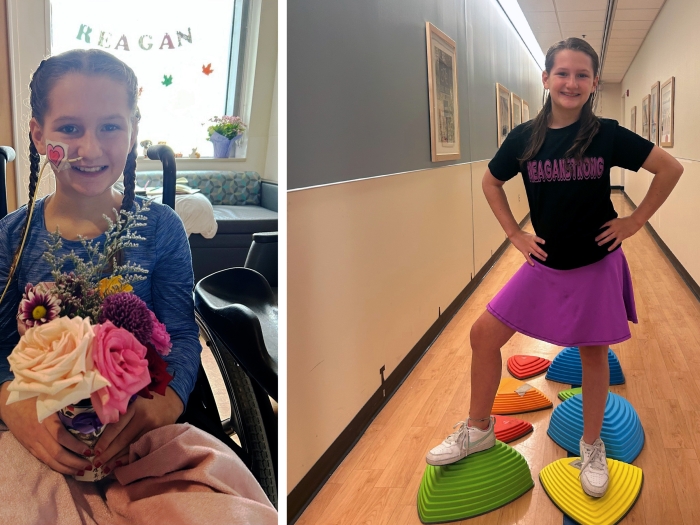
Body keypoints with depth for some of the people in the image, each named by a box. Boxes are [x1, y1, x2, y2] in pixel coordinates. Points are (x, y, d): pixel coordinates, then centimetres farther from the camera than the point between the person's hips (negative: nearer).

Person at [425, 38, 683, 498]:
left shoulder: (607, 135, -11)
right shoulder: (524, 138, -5)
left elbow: (671, 168, -5)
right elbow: (491, 182, 11)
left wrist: (635, 221, -6)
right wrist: (515, 233, 4)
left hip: (597, 265, -2)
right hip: (545, 264, 2)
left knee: (593, 353, 9)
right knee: (484, 334, 0)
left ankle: (592, 446, 31)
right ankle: (478, 430, 19)